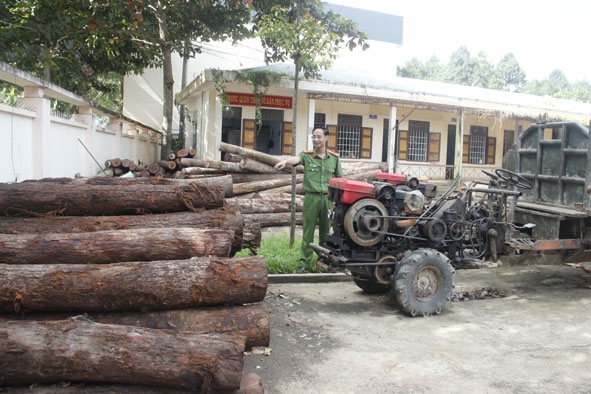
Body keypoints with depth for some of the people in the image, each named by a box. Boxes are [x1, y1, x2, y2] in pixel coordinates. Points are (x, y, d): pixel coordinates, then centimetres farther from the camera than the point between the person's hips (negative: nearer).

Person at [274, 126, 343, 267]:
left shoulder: (334, 157, 7)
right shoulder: (306, 155, -2)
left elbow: (339, 179, 12)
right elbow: (296, 159, -24)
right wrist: (285, 162, -46)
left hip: (327, 198, 2)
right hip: (311, 197, -2)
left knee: (325, 231, 11)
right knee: (308, 231, 2)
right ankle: (305, 261, 10)